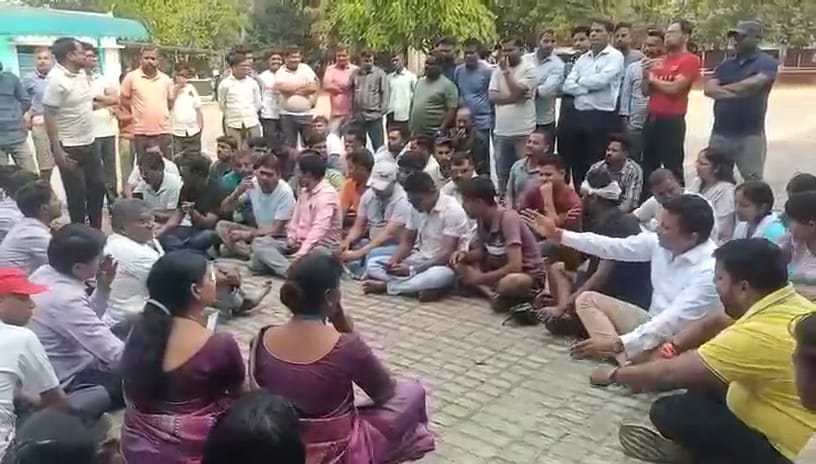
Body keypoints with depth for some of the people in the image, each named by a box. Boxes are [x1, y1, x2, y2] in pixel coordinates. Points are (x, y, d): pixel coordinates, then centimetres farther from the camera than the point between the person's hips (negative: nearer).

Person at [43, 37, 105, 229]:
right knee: (77, 194, 2)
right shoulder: (57, 79, -19)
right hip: (69, 148, -8)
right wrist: (57, 150, -23)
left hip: (89, 144, 8)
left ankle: (95, 231, 29)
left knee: (98, 186, 15)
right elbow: (49, 116, -20)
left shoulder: (81, 74, 6)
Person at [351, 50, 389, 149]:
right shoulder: (355, 74, 8)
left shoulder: (380, 73, -3)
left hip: (374, 116, -4)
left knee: (377, 145, 1)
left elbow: (386, 93, -4)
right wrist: (352, 111, 5)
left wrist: (382, 111, -8)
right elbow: (351, 93, 10)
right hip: (357, 117, 4)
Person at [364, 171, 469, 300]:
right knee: (372, 264, -5)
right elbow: (407, 241, 10)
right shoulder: (417, 208, 3)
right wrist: (393, 261, -12)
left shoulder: (453, 210, -18)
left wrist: (412, 270, -25)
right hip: (418, 259, 7)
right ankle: (418, 285, -23)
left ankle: (385, 286, -25)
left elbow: (447, 254, -23)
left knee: (442, 275, -42)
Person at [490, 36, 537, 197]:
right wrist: (516, 98, -11)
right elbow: (492, 96, 0)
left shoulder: (529, 69, -5)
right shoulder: (498, 70, 10)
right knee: (502, 174, 13)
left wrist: (506, 71, -11)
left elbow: (516, 92, -17)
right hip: (501, 131, 5)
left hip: (523, 132, -5)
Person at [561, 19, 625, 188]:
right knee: (577, 163, 12)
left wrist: (581, 81, -1)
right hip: (580, 115, 7)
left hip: (603, 117, -7)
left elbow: (601, 80, -18)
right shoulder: (582, 58, 15)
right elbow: (567, 85, 5)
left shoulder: (615, 56, -3)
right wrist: (588, 88, -11)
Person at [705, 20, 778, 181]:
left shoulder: (767, 63, -2)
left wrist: (722, 89, -3)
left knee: (753, 182, -1)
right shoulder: (726, 65, 13)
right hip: (720, 132, 5)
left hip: (750, 134, -5)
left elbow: (752, 84, -18)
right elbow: (709, 89, -1)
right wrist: (737, 92, -16)